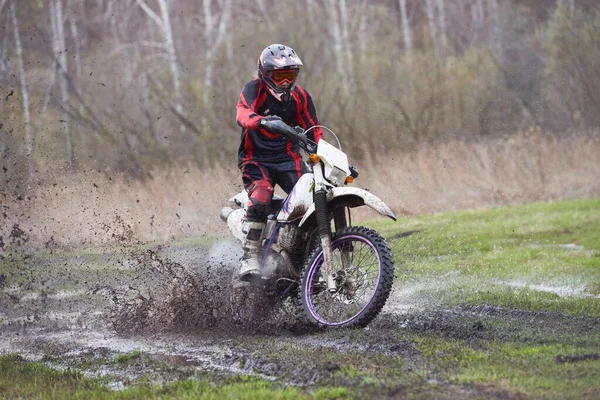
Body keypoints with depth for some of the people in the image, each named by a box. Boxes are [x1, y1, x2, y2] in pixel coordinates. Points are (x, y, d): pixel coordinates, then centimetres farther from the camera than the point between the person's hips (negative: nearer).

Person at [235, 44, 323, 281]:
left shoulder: (300, 97, 8)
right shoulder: (254, 90, -6)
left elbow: (314, 131, 14)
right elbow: (243, 113, -27)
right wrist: (262, 121, -48)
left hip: (288, 159, 4)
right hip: (256, 160, -4)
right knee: (260, 200, -30)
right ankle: (250, 257, -26)